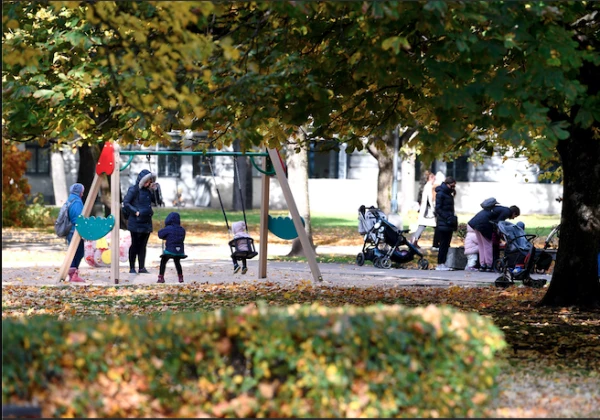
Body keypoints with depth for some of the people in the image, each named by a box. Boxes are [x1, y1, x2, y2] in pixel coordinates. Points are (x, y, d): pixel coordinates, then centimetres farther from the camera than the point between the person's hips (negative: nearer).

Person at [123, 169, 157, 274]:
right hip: (136, 222, -6)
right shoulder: (134, 189, -8)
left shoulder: (148, 190, 11)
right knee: (135, 245, 0)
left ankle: (142, 267, 11)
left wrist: (154, 191, 2)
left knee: (143, 245, 8)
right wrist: (135, 211, -17)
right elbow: (126, 203, -11)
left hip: (147, 222, 6)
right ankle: (132, 267, 6)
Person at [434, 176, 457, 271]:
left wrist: (452, 218, 8)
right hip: (443, 223, -8)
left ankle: (443, 263, 11)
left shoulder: (449, 194, 18)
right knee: (443, 244, -7)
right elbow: (438, 209, -13)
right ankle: (440, 264, -4)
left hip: (449, 224, 8)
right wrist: (447, 218, -20)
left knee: (447, 244, 8)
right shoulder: (440, 193, -8)